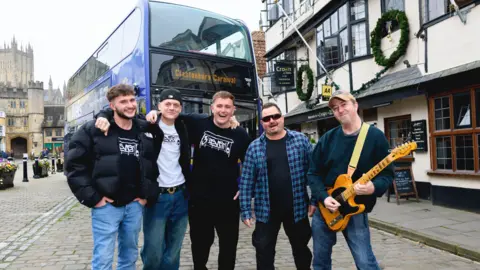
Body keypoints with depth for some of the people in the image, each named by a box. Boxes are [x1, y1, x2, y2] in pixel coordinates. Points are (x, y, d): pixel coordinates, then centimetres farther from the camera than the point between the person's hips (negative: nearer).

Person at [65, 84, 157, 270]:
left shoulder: (145, 131, 7)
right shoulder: (93, 130, -6)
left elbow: (154, 165, 15)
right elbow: (74, 165, -6)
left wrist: (147, 194, 6)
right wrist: (92, 198, -10)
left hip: (134, 205, 4)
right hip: (106, 205, -4)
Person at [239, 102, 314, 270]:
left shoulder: (300, 140, -3)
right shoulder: (254, 147, -2)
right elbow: (246, 181, -2)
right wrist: (246, 210, -5)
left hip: (297, 209, 0)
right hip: (266, 212, 0)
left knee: (301, 249, 19)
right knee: (264, 253, 10)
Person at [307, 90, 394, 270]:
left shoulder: (375, 136, -6)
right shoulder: (327, 138, 3)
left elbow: (387, 173, -5)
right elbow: (314, 172, 3)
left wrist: (374, 188, -26)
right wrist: (323, 197, -11)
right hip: (324, 208, 4)